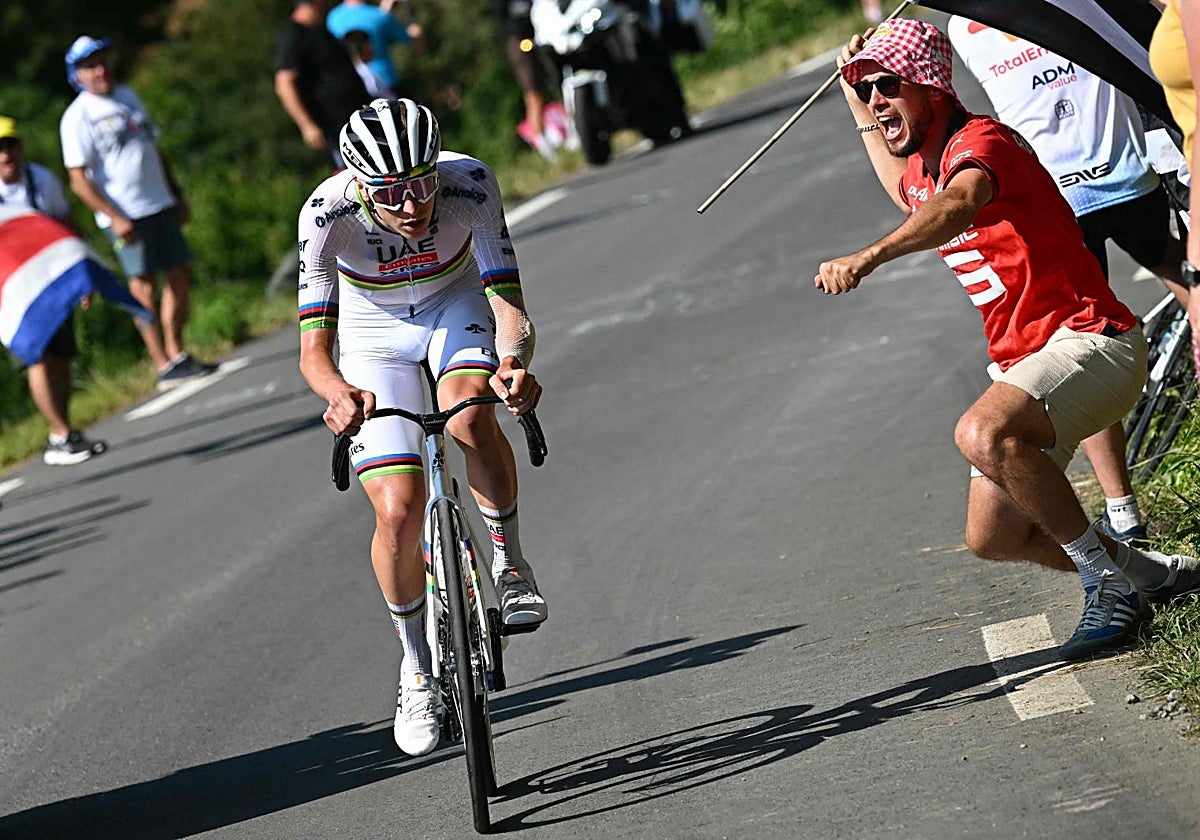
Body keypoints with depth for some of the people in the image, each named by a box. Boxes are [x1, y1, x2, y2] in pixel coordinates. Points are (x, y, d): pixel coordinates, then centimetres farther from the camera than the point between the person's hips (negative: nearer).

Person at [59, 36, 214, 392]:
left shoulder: (128, 97, 13)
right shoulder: (78, 116, -8)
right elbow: (79, 180, -12)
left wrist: (177, 195, 19)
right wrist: (114, 218, -19)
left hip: (160, 206, 7)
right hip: (125, 217, -7)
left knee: (179, 278, 8)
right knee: (144, 289, -5)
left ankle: (176, 354, 20)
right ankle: (164, 367, -1)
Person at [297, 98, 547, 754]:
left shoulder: (469, 184, -33)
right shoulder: (327, 214, -34)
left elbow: (509, 307, -35)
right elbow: (313, 350, -36)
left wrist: (513, 363, -57)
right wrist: (339, 395, -58)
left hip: (457, 303, 0)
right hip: (375, 334, 0)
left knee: (470, 417, -33)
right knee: (399, 511, -12)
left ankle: (509, 561, -8)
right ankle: (416, 670, 11)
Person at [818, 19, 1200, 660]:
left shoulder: (978, 140, -16)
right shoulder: (924, 164, 13)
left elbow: (959, 205, -42)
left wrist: (869, 257, -57)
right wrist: (858, 111, 34)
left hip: (1087, 338, -10)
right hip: (1020, 362, 10)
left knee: (983, 434, -36)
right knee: (991, 536, 10)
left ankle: (1107, 579, -21)